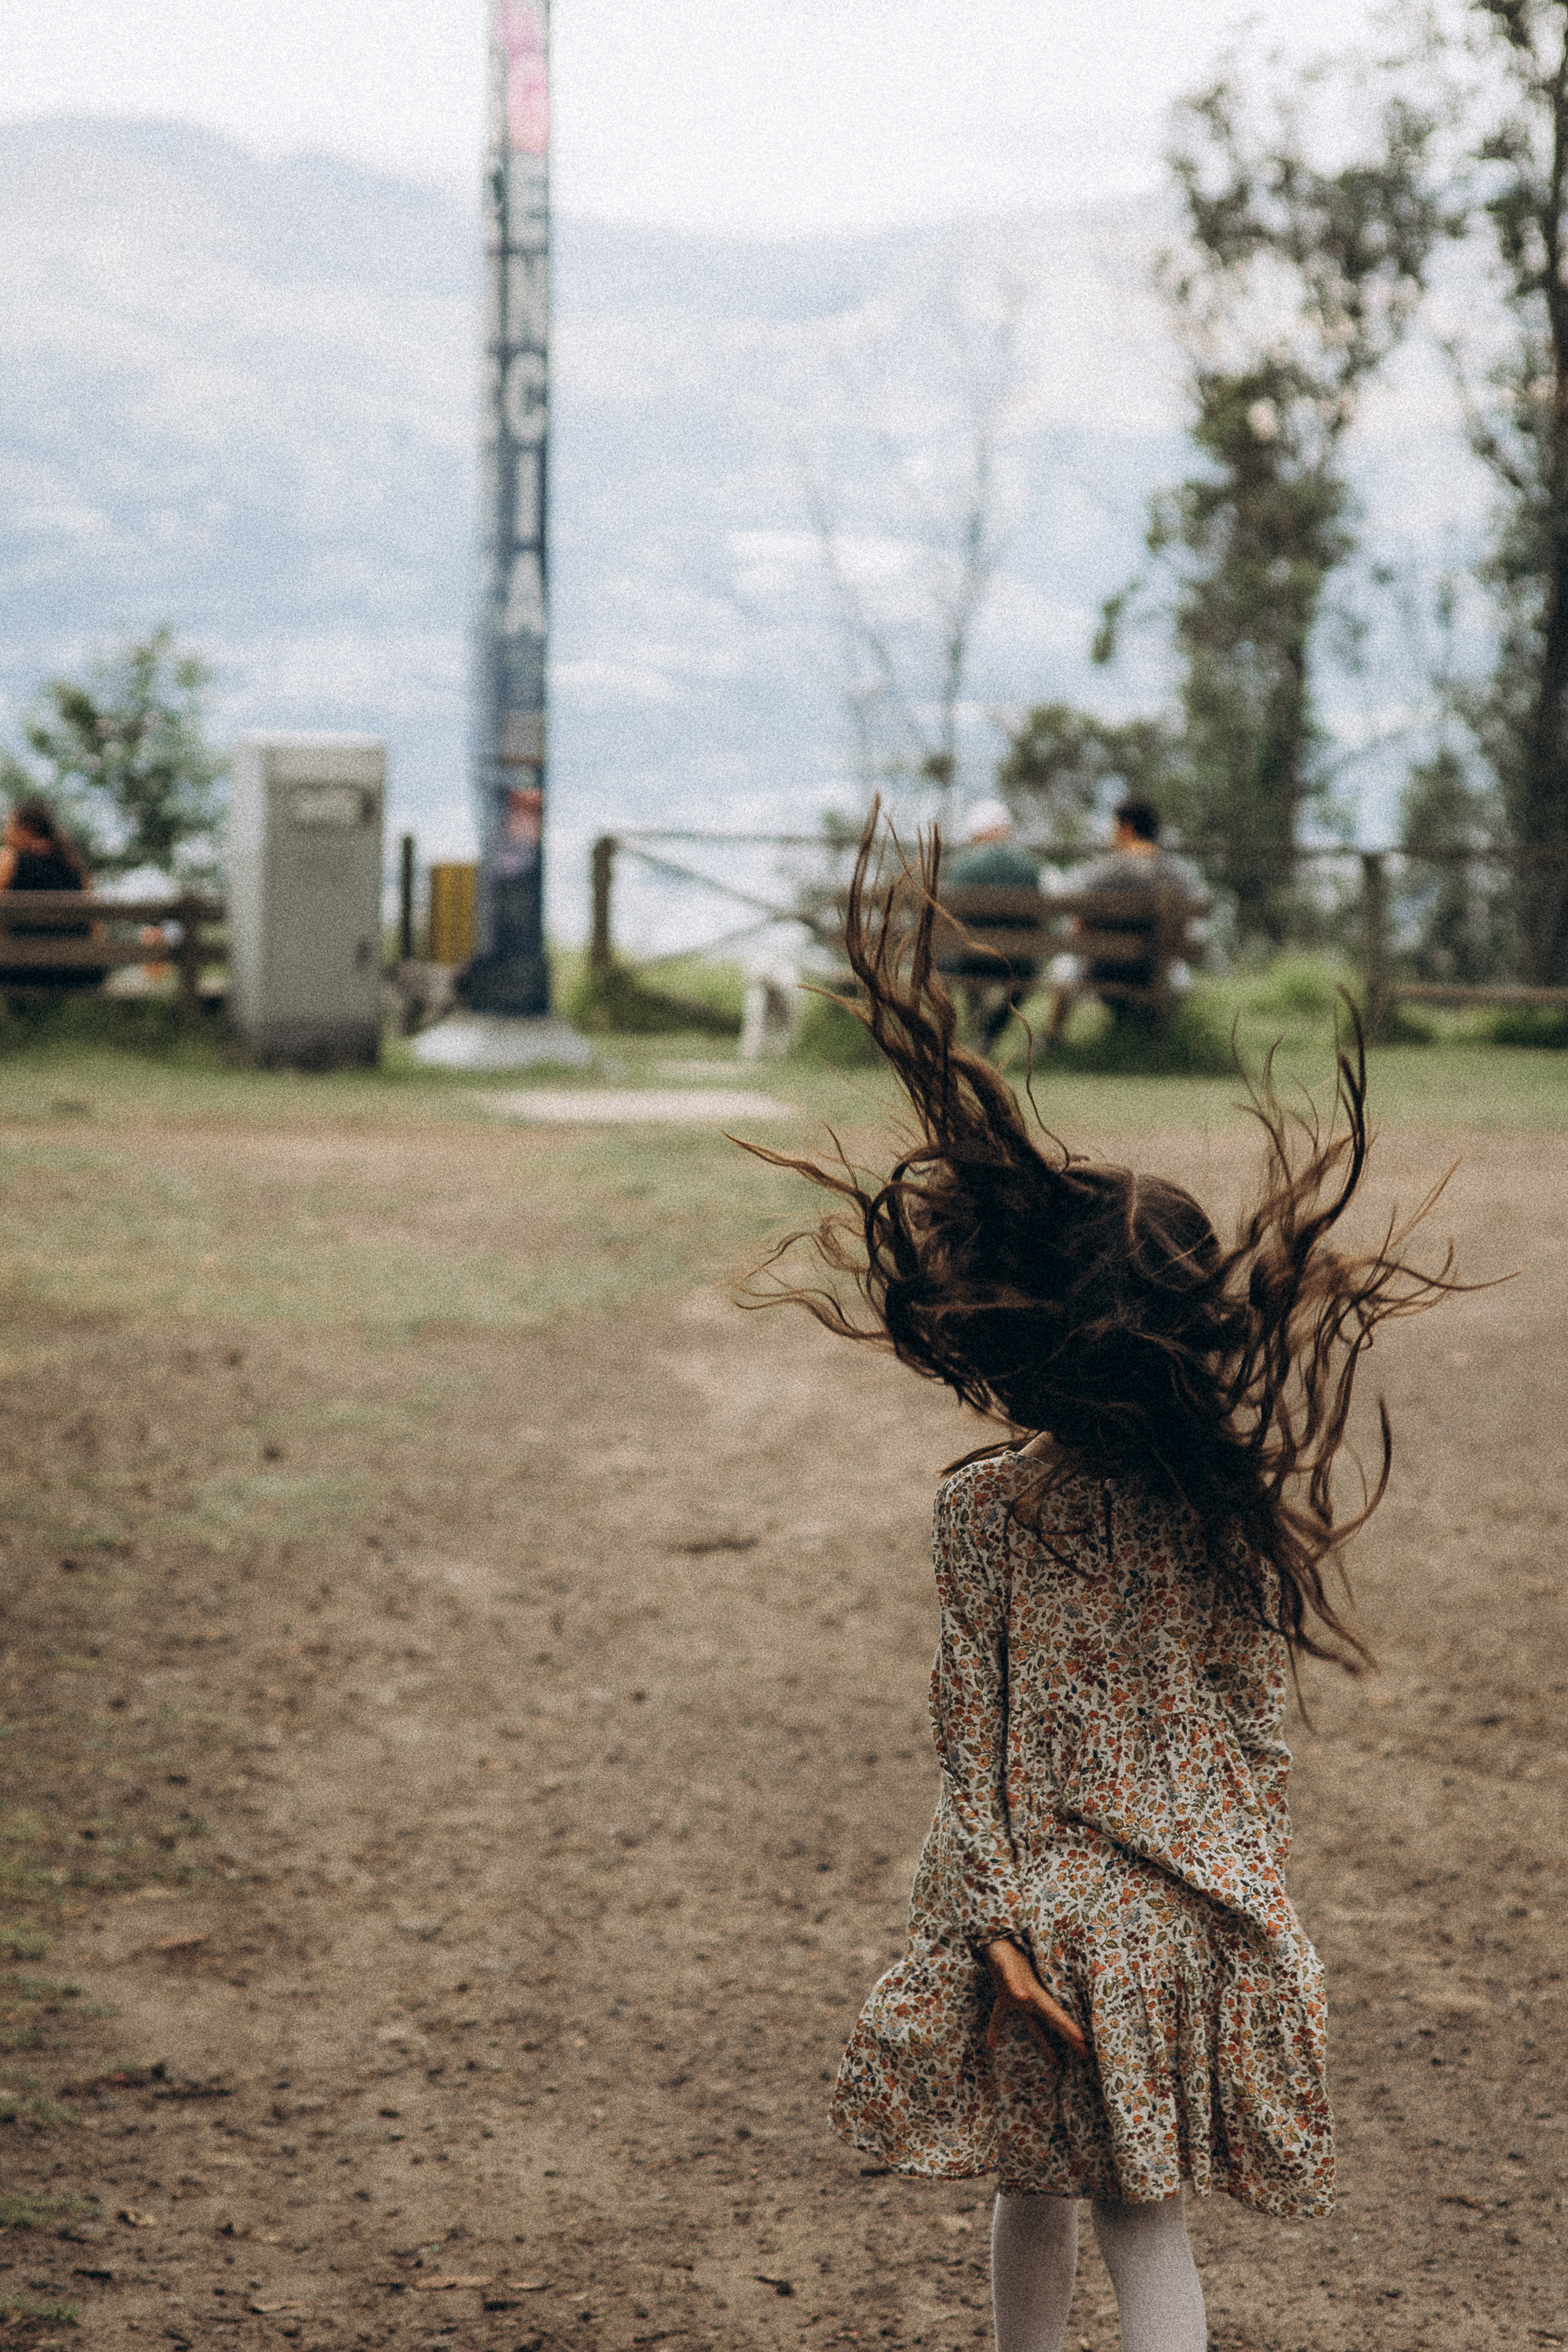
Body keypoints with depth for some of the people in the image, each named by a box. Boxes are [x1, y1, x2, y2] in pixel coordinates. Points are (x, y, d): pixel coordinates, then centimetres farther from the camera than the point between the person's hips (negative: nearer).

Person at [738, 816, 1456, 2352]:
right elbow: (1259, 1717, 0)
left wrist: (996, 1915, -5)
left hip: (1036, 1901, -1)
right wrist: (1250, 1890, 12)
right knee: (1148, 2213, 8)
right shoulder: (1243, 1501, -7)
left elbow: (970, 1728, -10)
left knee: (1032, 2192, 17)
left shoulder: (982, 1509, -11)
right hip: (1196, 1912, 1)